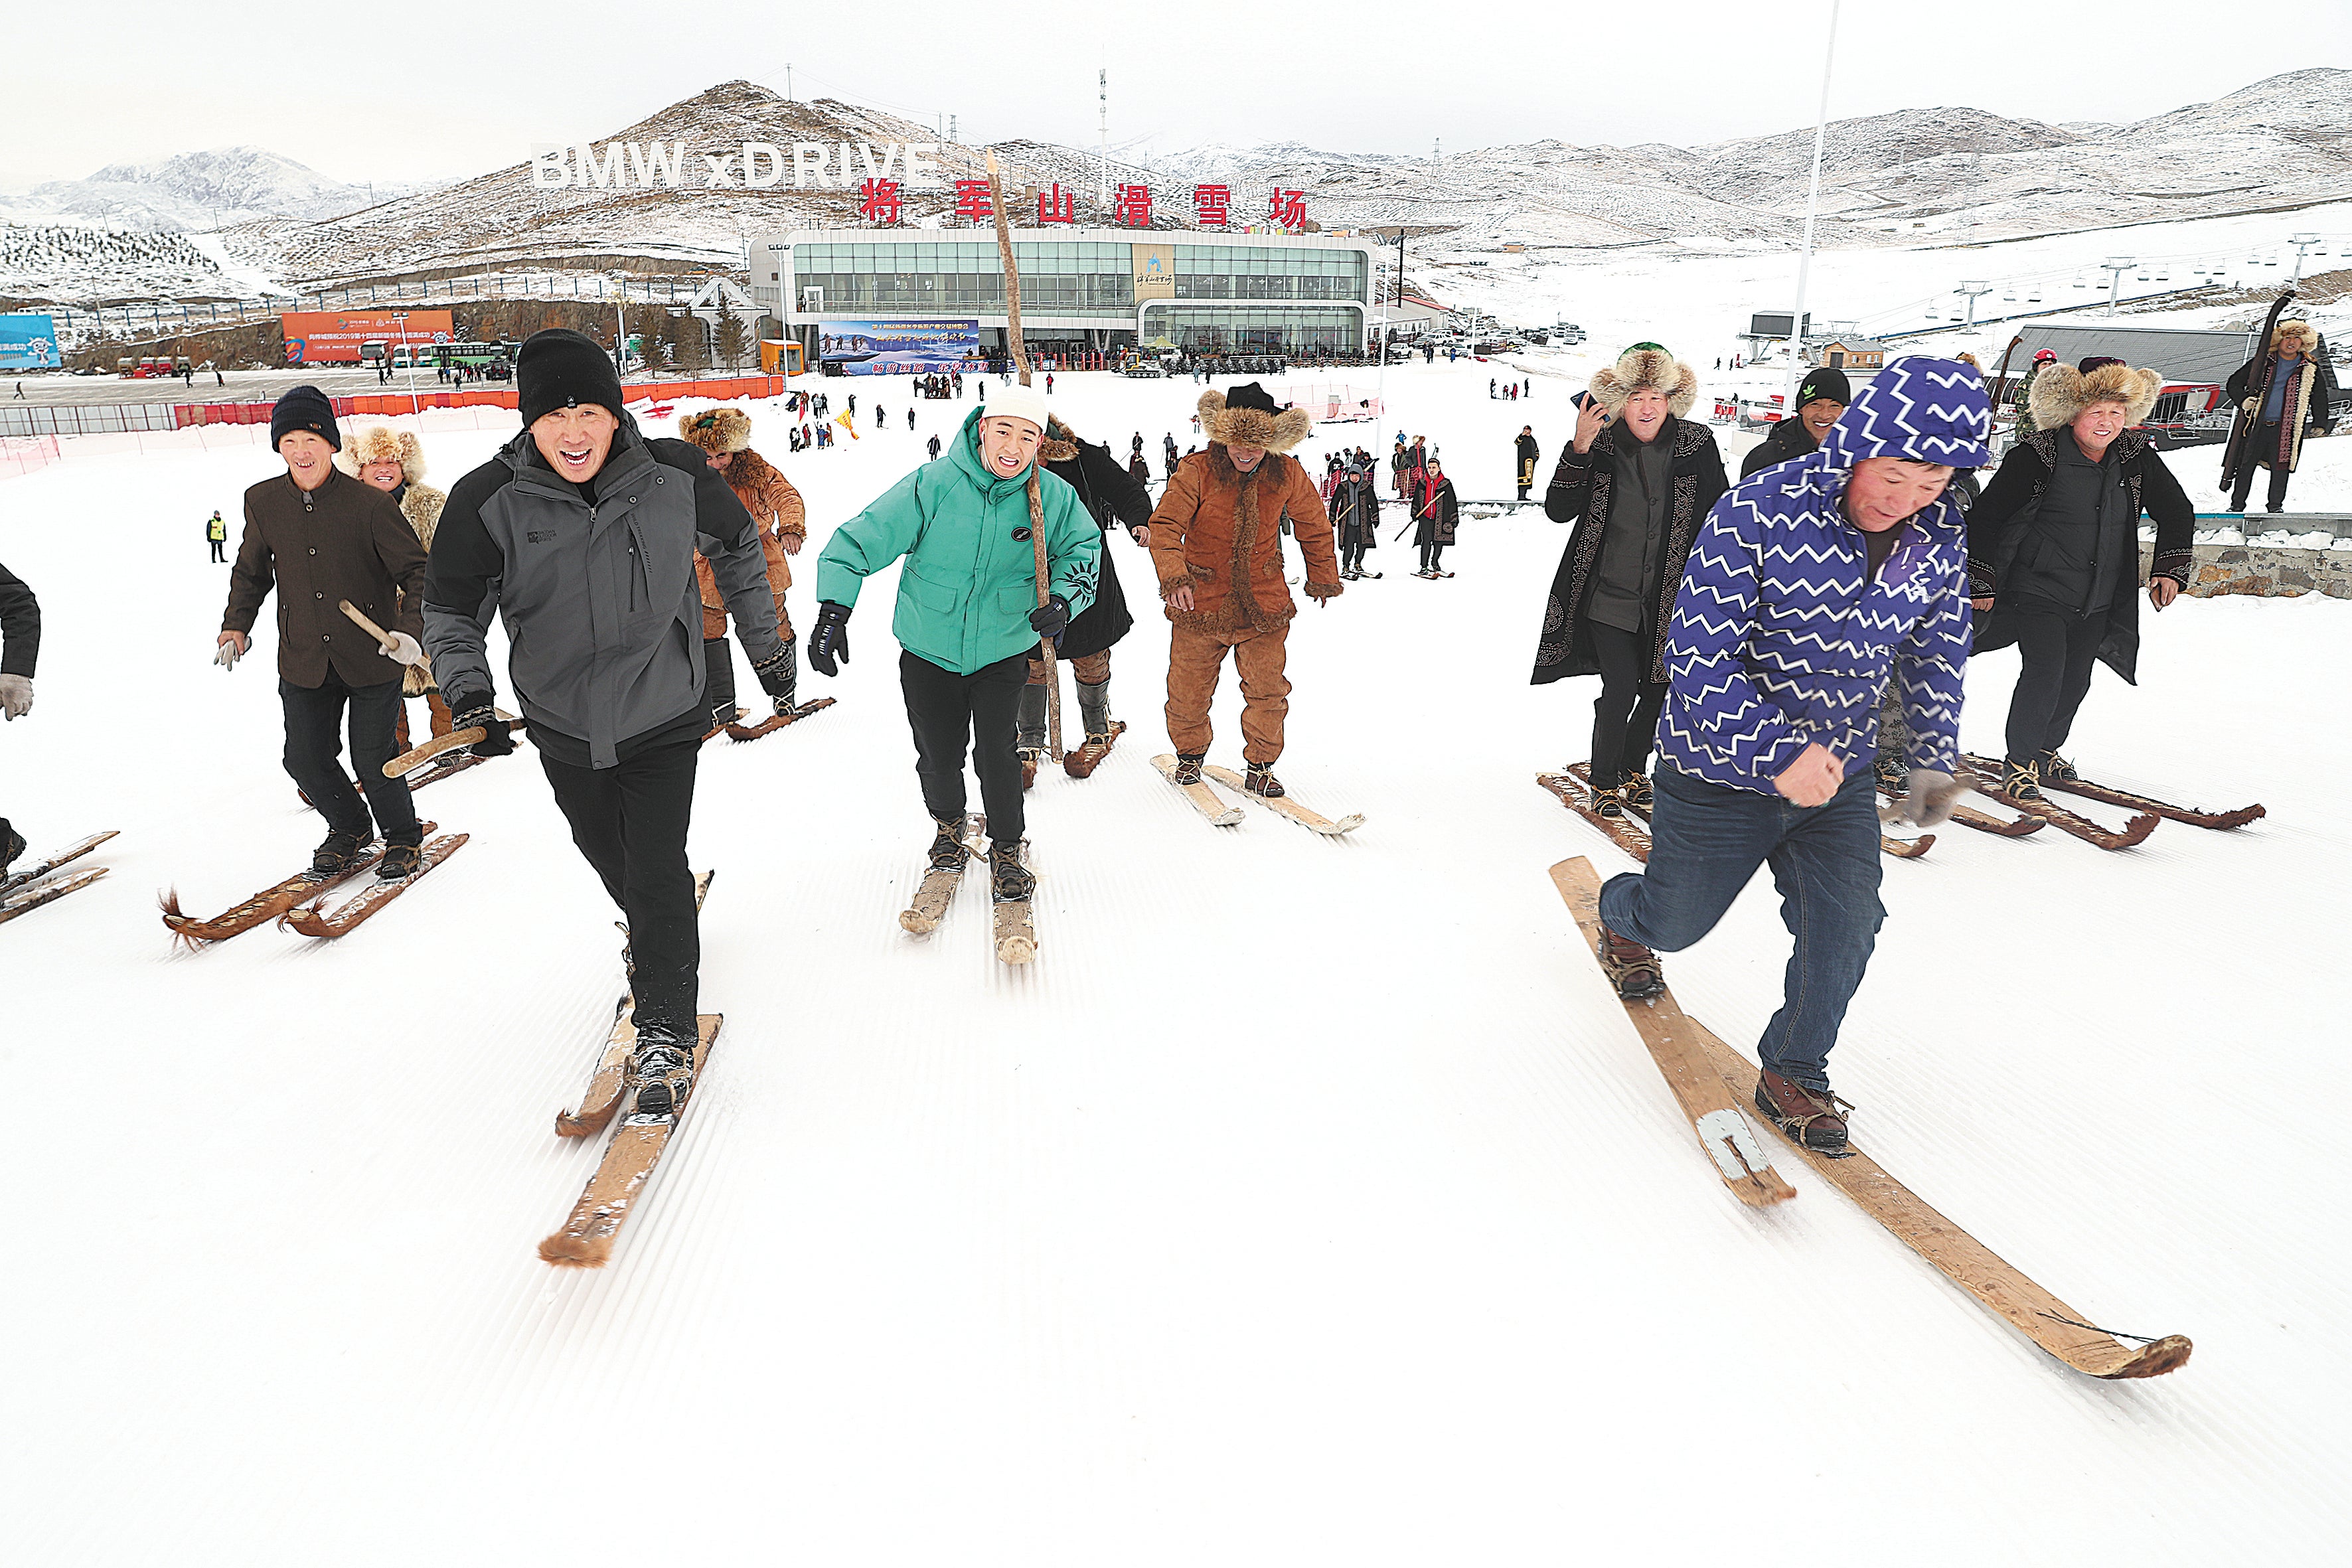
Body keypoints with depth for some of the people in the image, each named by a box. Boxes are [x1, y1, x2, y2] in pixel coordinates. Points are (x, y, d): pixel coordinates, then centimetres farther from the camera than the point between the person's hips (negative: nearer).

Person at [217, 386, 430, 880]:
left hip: (371, 657, -4)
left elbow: (416, 570, -7)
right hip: (304, 662, 4)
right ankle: (348, 827, 36)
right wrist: (236, 625, 5)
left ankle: (403, 838, 25)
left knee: (372, 759, 0)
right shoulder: (262, 502, 1)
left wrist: (410, 629, -20)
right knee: (306, 757, 8)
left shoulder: (368, 504, -12)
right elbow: (251, 570, 16)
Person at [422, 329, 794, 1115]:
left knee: (658, 871, -9)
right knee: (610, 862, 21)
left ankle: (667, 1029, 7)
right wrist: (468, 694, -19)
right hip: (563, 728, 2)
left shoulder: (674, 477, -14)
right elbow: (451, 609, -3)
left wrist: (765, 645, 12)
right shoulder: (489, 500, -15)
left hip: (664, 717, -2)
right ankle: (654, 935, 54)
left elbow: (738, 546, 5)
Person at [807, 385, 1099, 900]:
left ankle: (1008, 848, 18)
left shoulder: (1053, 497, -10)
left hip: (1003, 651, 0)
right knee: (938, 756, 9)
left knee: (997, 754, -8)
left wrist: (1063, 599, -12)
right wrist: (834, 607, -29)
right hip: (929, 650, 0)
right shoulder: (934, 484, -18)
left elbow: (1083, 547, 8)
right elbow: (863, 538, -17)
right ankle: (948, 824, 42)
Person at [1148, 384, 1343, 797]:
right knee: (1189, 689, 10)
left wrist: (1323, 577, 21)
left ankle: (1260, 766, 17)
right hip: (1200, 604, -1)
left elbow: (1314, 526, 13)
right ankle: (1190, 754, 36)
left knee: (1268, 690, -1)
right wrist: (1172, 576, -32)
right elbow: (1165, 526, -16)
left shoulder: (1288, 475, -3)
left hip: (1263, 605, 1)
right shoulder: (1196, 473, -12)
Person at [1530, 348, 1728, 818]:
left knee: (1659, 690, 9)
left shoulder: (1698, 445, -2)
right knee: (1620, 688, -9)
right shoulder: (1600, 444, -4)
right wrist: (1579, 449, -22)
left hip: (1670, 598, 2)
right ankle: (1605, 782, 13)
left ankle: (1633, 769, 34)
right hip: (1610, 598, -2)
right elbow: (1558, 510, -11)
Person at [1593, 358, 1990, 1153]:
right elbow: (1698, 657, -26)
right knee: (1676, 920, 14)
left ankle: (1792, 1074, 21)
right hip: (1723, 768, -4)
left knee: (1846, 926, -2)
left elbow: (1936, 648, 11)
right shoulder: (1758, 514, -25)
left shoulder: (1940, 538, -7)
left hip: (1841, 774, 4)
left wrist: (1934, 756, 9)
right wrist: (1777, 753, -35)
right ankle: (1620, 915, 51)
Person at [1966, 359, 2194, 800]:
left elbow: (2178, 512, 14)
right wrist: (1982, 583, -10)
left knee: (2075, 680, 12)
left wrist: (2169, 568, 4)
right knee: (2044, 672, -17)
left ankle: (2046, 750, 34)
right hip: (2038, 590, -5)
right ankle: (2019, 763, -2)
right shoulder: (2037, 455, -15)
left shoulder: (2138, 457, 0)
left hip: (2098, 601, 6)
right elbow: (1985, 516, -10)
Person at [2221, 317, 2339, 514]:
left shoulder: (2310, 369, 7)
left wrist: (2320, 424, 11)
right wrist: (2243, 400, -7)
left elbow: (2320, 397, 16)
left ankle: (2275, 506, 16)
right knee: (2246, 466, 2)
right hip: (2256, 425, -1)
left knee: (2281, 468, 3)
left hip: (2286, 429, 1)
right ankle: (2237, 505, 13)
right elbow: (2235, 381, 10)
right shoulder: (2262, 362, 4)